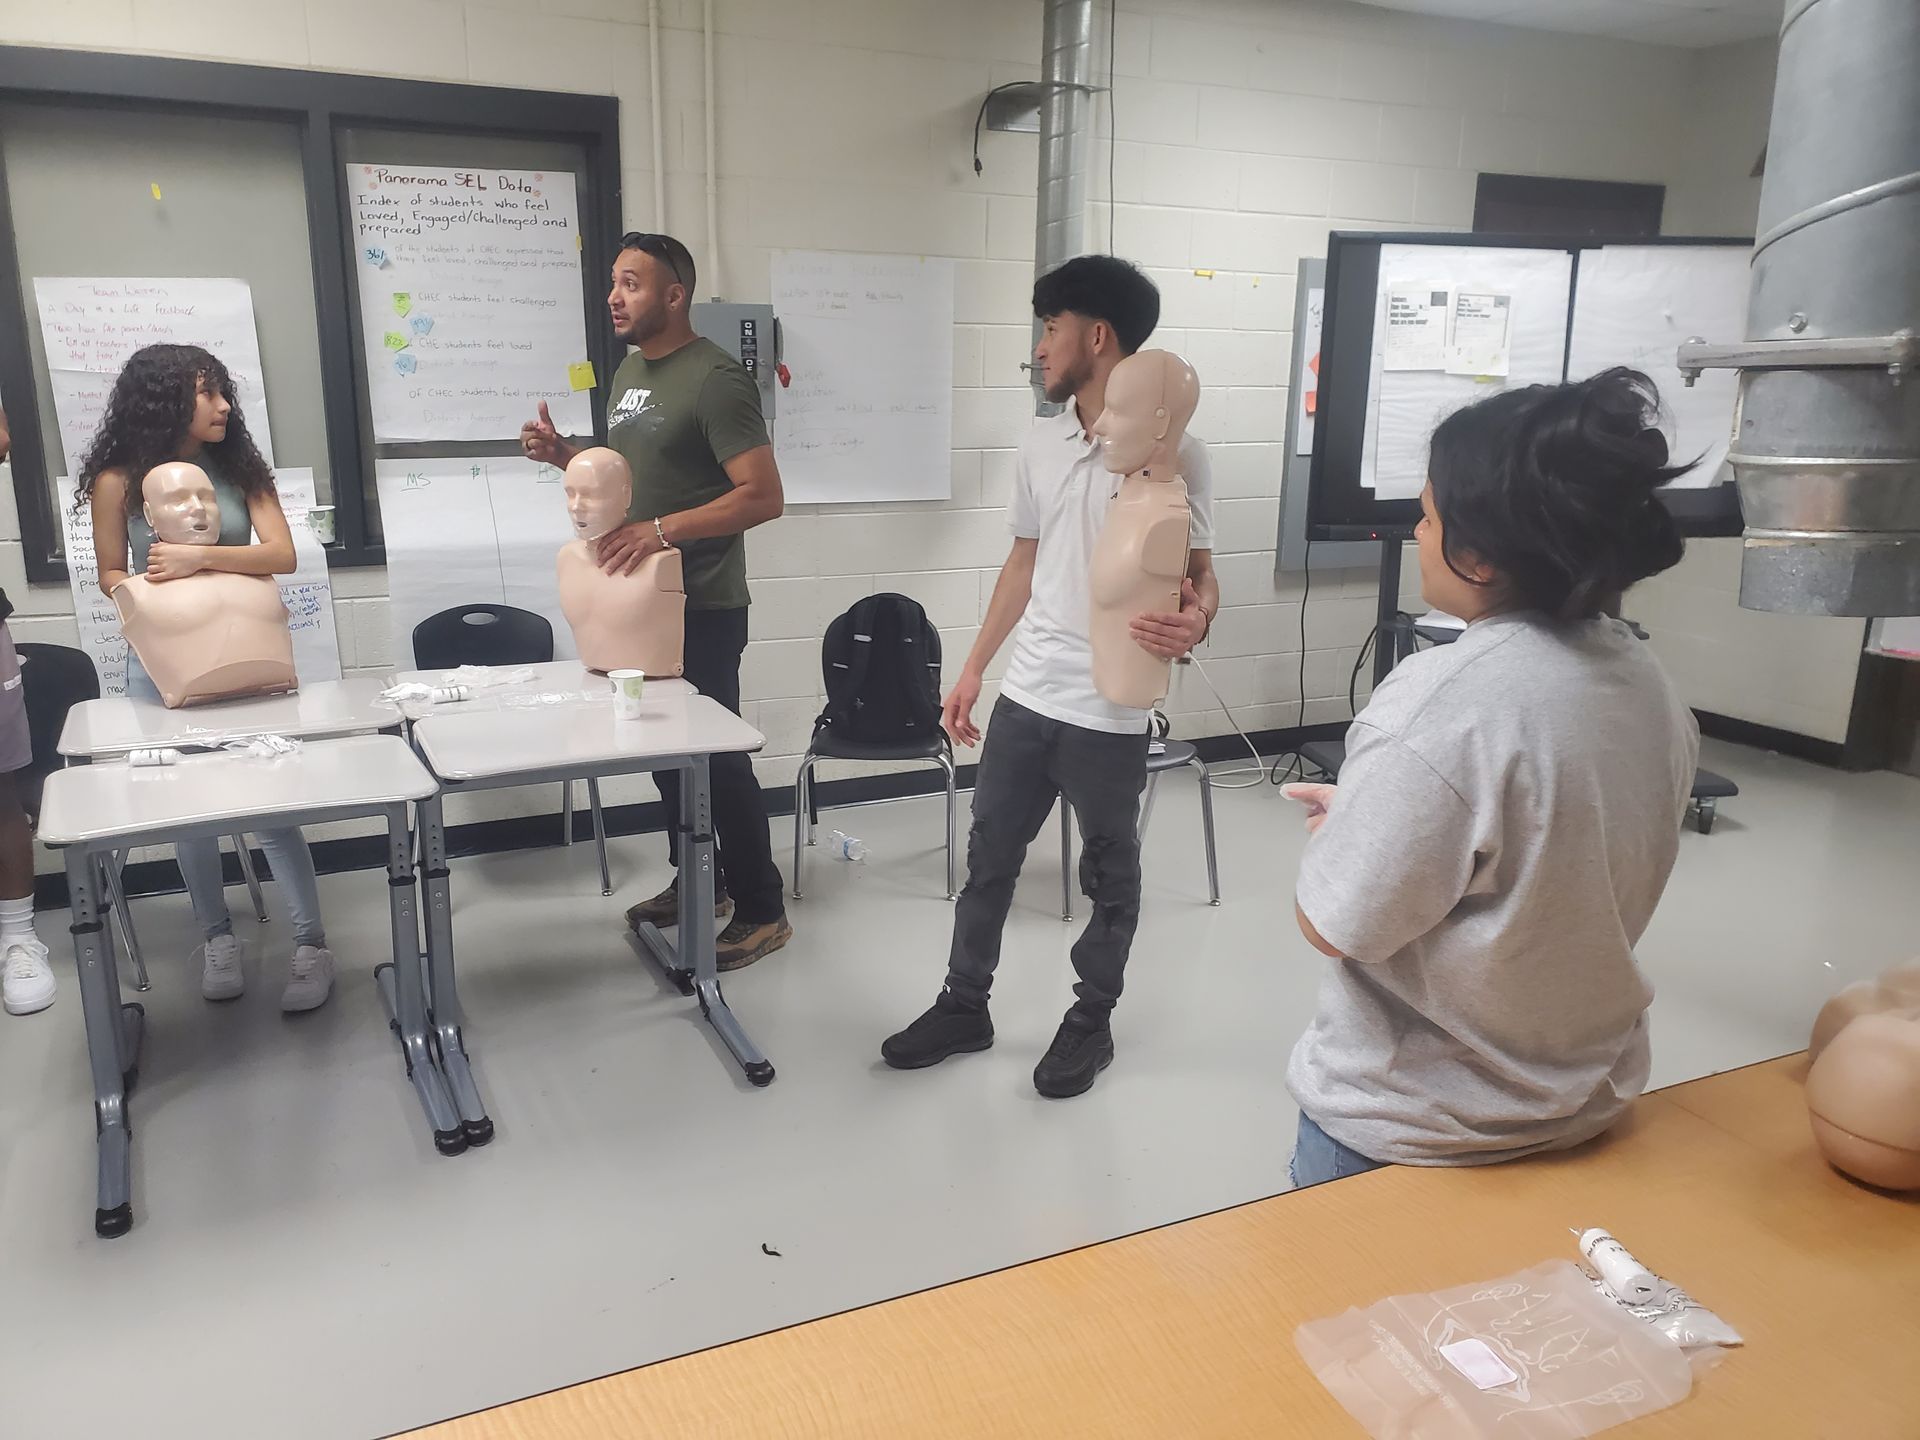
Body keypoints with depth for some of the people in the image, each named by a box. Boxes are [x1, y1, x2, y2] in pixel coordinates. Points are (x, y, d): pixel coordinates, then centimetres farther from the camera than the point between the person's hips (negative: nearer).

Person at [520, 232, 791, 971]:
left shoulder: (714, 379, -17)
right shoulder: (629, 370, 11)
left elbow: (763, 496, -23)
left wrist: (662, 530, -29)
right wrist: (564, 455, 3)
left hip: (702, 607, -9)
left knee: (717, 753, -2)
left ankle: (762, 911, 11)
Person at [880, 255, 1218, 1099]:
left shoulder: (1174, 454, -12)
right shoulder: (1039, 446, 7)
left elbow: (1201, 576, -11)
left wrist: (1194, 621, -36)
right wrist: (973, 668, 15)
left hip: (1111, 710, -6)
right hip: (1024, 694, 6)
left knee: (1109, 872, 11)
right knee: (989, 853, 15)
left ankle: (1090, 1021, 29)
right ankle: (964, 1006, 31)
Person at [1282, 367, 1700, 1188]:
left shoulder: (1446, 702, -30)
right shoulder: (1648, 684, -5)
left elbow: (1333, 925, -23)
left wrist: (1337, 831, -3)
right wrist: (1367, 811, 8)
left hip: (1411, 1130, -7)